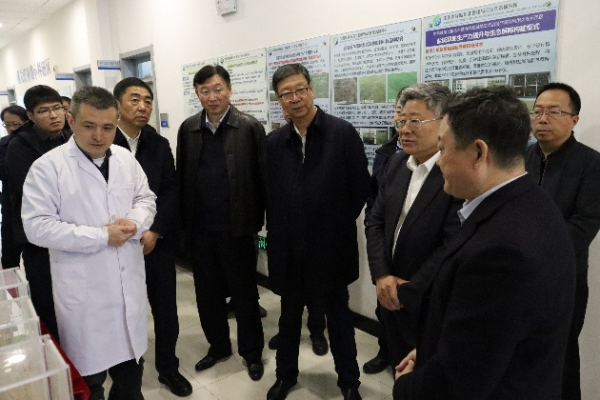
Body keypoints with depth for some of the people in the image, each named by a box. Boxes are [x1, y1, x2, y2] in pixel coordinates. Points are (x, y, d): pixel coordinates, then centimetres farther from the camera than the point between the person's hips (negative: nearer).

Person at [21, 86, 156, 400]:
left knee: (131, 362, 22)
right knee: (88, 373, 12)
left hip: (129, 282, 5)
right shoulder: (47, 167, -13)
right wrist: (102, 237, -19)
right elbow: (38, 226, -16)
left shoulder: (126, 159, 3)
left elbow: (146, 199, 10)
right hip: (83, 289, -4)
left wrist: (134, 222, -13)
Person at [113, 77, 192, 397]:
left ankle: (168, 367, 31)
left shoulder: (159, 145, 7)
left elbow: (171, 191, 2)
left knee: (166, 309, 11)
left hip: (158, 242, 3)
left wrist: (154, 232, -8)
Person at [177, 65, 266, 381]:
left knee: (244, 293, 11)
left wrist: (256, 222, -9)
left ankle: (252, 351, 31)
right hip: (200, 228, 4)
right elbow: (182, 178, 6)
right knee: (207, 293, 17)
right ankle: (218, 346, 38)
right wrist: (184, 222, 4)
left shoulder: (250, 128, -8)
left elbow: (261, 178, -7)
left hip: (235, 228, -4)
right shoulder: (188, 129, 4)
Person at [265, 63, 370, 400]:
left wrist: (338, 224, -1)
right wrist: (279, 231, 5)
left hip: (331, 246, -3)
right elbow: (270, 192, 9)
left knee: (339, 317, 13)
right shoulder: (275, 142, 3)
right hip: (289, 247, 4)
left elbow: (361, 188, -7)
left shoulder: (343, 133, -10)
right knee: (290, 315, 19)